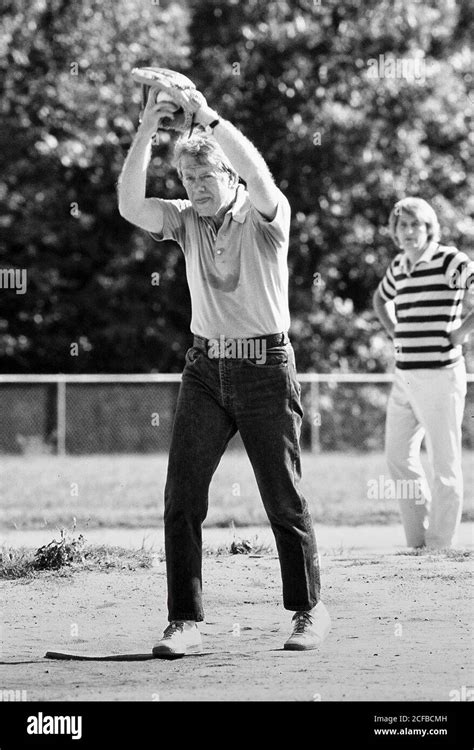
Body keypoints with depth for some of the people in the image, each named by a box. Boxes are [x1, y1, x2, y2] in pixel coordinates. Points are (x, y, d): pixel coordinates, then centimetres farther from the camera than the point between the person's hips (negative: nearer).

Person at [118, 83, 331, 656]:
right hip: (205, 368, 4)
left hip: (266, 368, -4)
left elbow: (259, 177, -28)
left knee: (283, 500, 3)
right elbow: (131, 205, -10)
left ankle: (309, 610, 18)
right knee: (181, 496, -5)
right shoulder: (186, 221, 7)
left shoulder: (266, 217, -5)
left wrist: (210, 119, -29)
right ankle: (184, 623, -3)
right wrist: (147, 130, -17)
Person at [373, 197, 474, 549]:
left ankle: (440, 547, 6)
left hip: (440, 375, -8)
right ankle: (417, 542, 21)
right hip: (405, 375, 8)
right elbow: (381, 299, 32)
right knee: (399, 456, 11)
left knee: (444, 464, 0)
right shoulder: (399, 266, 11)